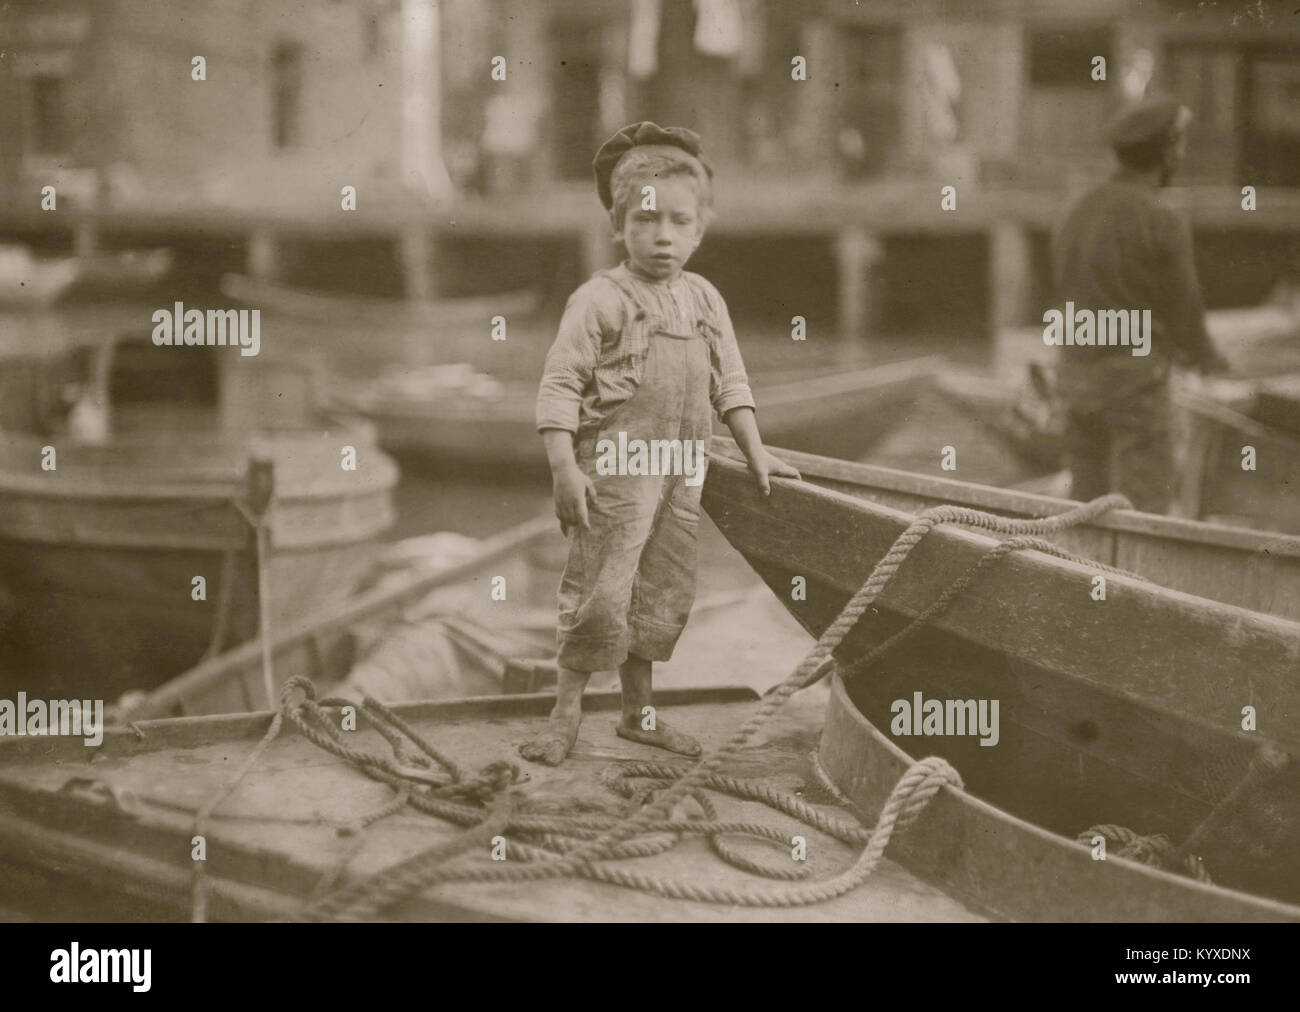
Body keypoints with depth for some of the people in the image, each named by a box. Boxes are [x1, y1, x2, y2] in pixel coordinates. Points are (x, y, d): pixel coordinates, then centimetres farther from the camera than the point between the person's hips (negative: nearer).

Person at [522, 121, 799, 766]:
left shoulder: (705, 300, 12)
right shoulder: (598, 300, -7)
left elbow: (730, 382, 18)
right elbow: (559, 386, -10)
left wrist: (756, 452, 13)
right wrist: (564, 469, -18)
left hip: (682, 470, 6)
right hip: (615, 467, -6)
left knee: (665, 591, 12)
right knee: (599, 591, -6)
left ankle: (639, 712, 25)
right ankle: (566, 714, 5)